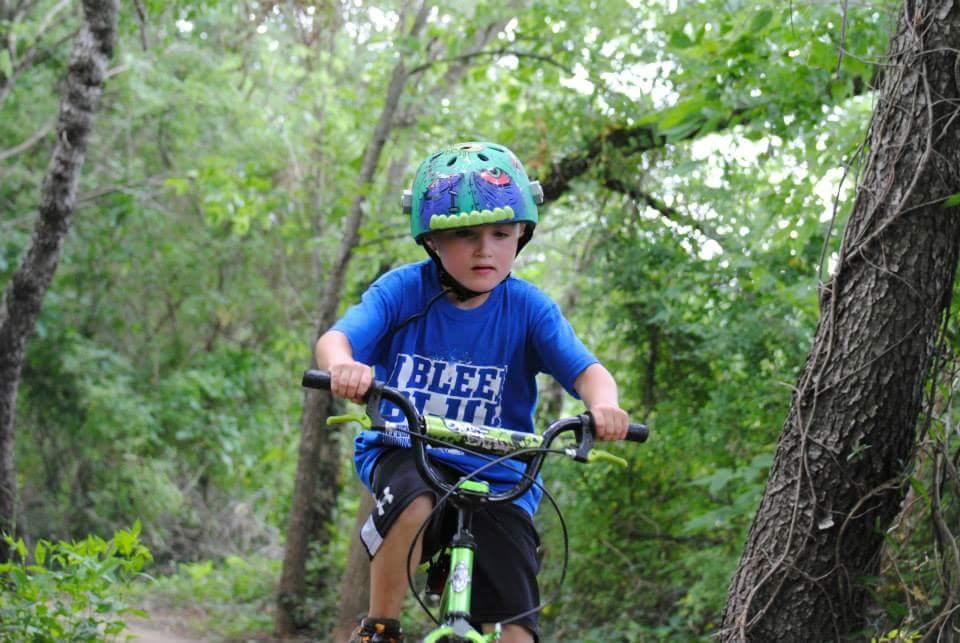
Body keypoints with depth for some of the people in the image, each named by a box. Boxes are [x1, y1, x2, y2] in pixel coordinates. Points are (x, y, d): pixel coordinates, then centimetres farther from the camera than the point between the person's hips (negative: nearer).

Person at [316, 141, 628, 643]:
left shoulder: (529, 308, -8)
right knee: (414, 505, -36)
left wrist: (603, 404, -42)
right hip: (403, 452, -1)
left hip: (496, 477, 1)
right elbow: (337, 337, -21)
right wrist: (343, 366, -47)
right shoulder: (404, 290, -9)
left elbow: (585, 370, -17)